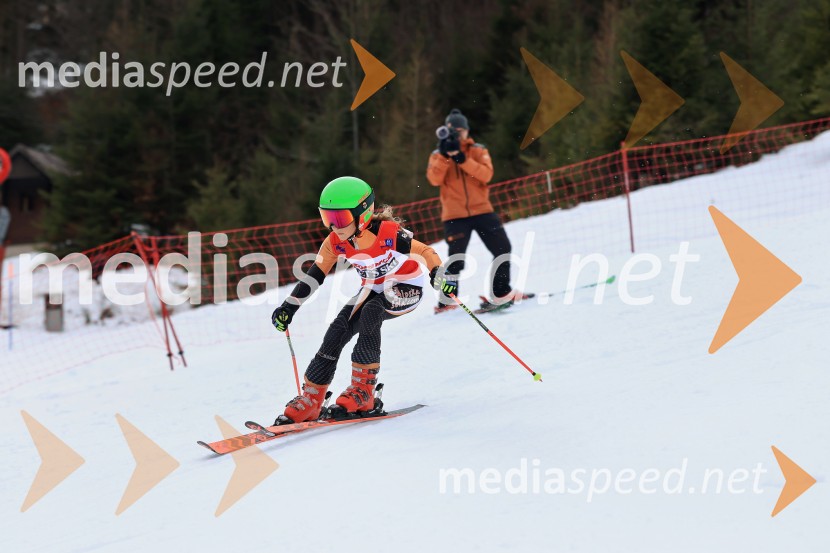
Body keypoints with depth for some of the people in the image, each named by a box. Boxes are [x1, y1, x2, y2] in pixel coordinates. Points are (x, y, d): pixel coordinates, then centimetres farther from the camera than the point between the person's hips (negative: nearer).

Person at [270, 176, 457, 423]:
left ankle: (363, 388, -27)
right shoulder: (335, 243, -13)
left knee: (370, 312, -33)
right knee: (337, 331, -12)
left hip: (407, 288, -5)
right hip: (374, 289, 6)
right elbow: (313, 276, -4)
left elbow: (426, 252, -24)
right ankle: (310, 400, -5)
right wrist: (289, 307, -8)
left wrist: (438, 276, -42)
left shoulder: (389, 234, -29)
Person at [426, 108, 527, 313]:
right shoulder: (438, 155, 5)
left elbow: (486, 174, -11)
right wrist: (445, 155, -20)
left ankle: (501, 293, 15)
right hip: (455, 215, -2)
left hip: (481, 210, 2)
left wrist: (463, 159, -21)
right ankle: (447, 300, 7)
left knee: (502, 248, 1)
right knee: (456, 259, -7)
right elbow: (434, 179, -12)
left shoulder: (478, 151, 6)